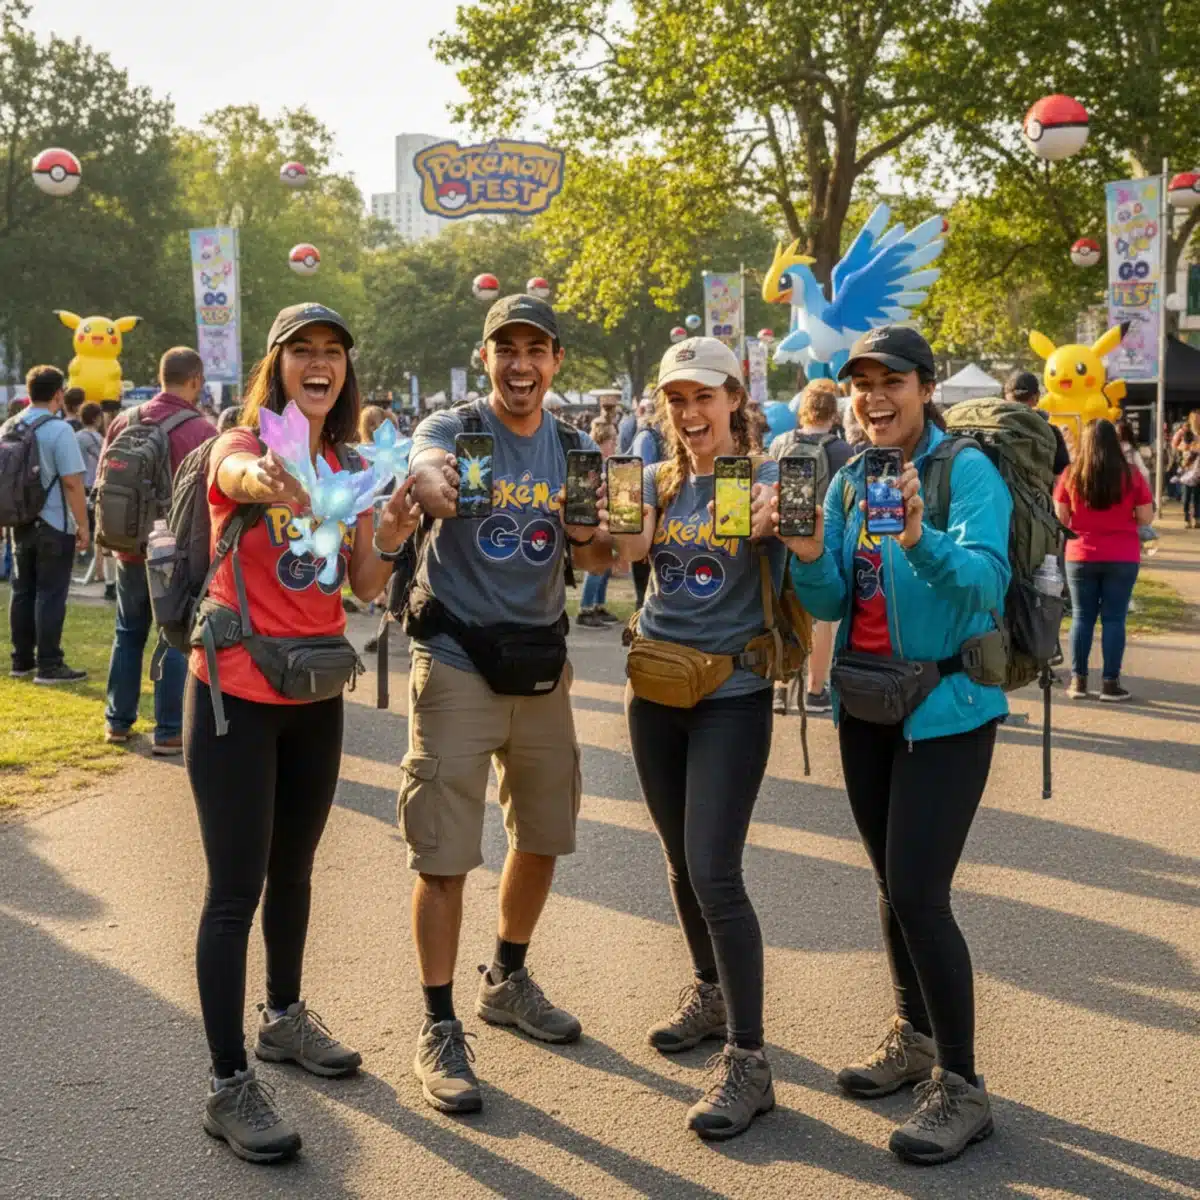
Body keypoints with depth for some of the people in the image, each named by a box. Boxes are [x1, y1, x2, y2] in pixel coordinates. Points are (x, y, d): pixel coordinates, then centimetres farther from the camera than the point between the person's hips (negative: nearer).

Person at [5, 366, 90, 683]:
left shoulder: (9, 427, 7)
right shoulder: (59, 430, -16)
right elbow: (72, 483, -18)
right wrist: (83, 526, -12)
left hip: (21, 524, 7)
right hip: (54, 526, -7)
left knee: (22, 592, 14)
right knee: (50, 595, -2)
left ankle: (22, 661, 20)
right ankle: (48, 665, 0)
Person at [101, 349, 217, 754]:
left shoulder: (123, 421, 0)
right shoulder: (203, 431, -16)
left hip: (130, 547, 5)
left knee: (128, 634, 18)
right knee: (176, 639, 4)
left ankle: (118, 721, 24)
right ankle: (169, 731, 6)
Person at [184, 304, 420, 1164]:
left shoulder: (346, 468, 6)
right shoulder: (242, 444, -12)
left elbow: (366, 587, 3)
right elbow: (239, 476, -38)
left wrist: (389, 536, -18)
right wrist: (265, 480, -62)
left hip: (316, 691, 6)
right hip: (235, 692, -6)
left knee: (294, 866, 20)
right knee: (236, 889, -5)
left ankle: (285, 1018, 39)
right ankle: (229, 1086, 3)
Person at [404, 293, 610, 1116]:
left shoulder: (574, 448, 7)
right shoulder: (454, 429, -8)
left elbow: (596, 563, 7)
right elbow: (426, 464, -32)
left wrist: (590, 535, -16)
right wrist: (432, 483, -56)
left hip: (541, 662, 5)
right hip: (457, 661, -5)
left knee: (543, 837, 15)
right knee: (445, 854, -5)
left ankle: (508, 980, 37)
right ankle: (440, 1029, 7)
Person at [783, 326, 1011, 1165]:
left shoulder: (969, 470, -13)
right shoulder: (848, 479, 6)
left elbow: (986, 581, -26)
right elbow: (830, 603, 4)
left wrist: (919, 538, -44)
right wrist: (809, 556, -16)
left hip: (946, 707, -7)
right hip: (865, 703, 7)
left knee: (918, 892, -11)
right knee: (893, 884, 16)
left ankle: (961, 1088, 2)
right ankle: (914, 1040, 34)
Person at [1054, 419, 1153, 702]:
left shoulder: (1070, 475, -5)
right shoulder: (1131, 476, -6)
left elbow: (1061, 517, 1)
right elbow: (1146, 518, -2)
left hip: (1081, 556, 1)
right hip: (1123, 558, -1)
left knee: (1082, 617, 9)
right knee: (1114, 618, 4)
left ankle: (1078, 680, 11)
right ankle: (1110, 682, 4)